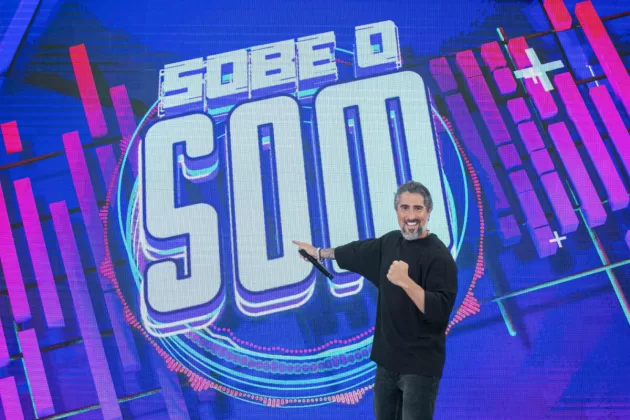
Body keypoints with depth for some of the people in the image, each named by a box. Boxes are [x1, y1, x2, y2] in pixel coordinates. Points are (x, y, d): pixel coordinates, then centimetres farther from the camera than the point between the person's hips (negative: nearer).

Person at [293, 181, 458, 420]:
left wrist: (406, 282, -32)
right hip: (387, 358, 7)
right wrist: (319, 252, 38)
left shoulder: (439, 256, -15)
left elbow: (439, 312, -22)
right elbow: (358, 251, 26)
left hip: (420, 365, -7)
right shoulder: (390, 242, 7)